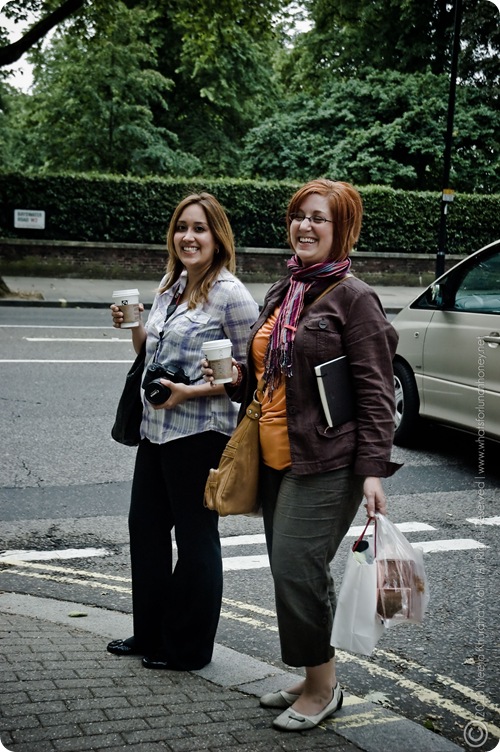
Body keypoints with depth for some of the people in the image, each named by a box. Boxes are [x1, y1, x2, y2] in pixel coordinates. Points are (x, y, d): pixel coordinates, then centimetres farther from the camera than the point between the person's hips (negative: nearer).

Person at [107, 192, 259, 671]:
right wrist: (133, 326, 3)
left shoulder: (230, 294, -13)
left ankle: (188, 648, 20)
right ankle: (150, 634, 32)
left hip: (199, 432, -8)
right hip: (156, 428, 8)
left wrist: (191, 392, -21)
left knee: (195, 535, 5)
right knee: (145, 526, 16)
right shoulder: (169, 286, 11)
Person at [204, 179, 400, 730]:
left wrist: (373, 469, -19)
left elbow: (375, 390, -13)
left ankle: (322, 687, 10)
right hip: (275, 458, 8)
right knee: (292, 571, 13)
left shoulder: (352, 296, -9)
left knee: (297, 569, -9)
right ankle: (314, 680, 28)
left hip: (326, 462, -8)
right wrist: (238, 379, 5)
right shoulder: (282, 291, 14)